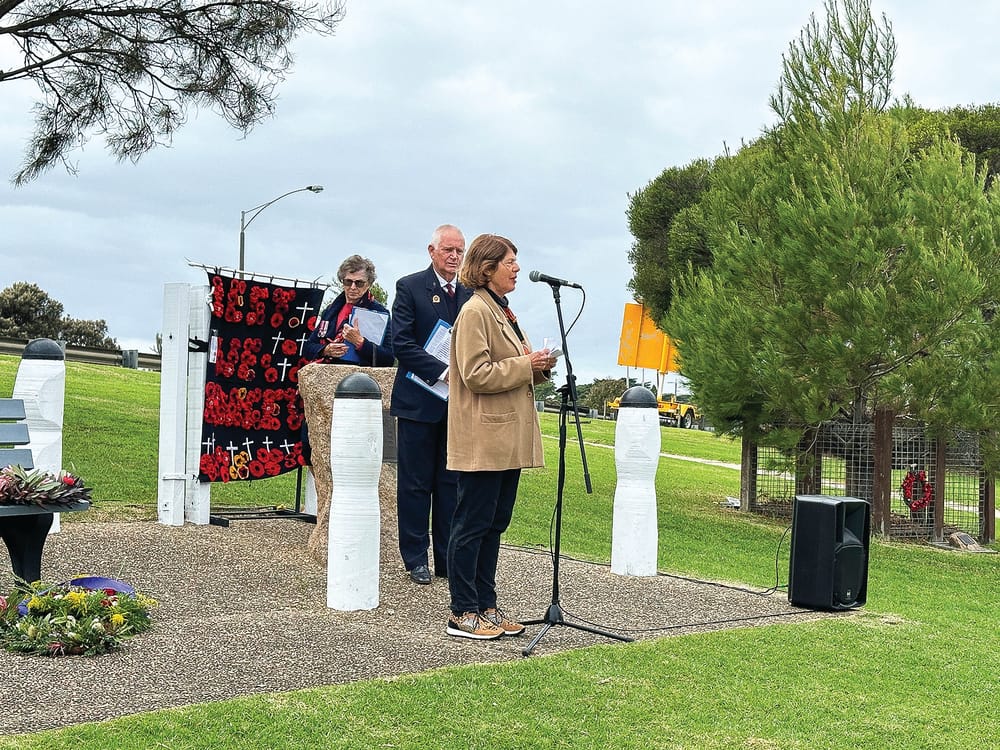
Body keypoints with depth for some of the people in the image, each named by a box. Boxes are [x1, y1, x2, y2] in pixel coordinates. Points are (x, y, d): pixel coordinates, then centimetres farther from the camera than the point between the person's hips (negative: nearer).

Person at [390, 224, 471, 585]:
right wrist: (444, 372, -19)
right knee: (416, 483, 3)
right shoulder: (409, 287, -2)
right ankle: (416, 558, 12)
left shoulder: (471, 293, 10)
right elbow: (401, 343, -10)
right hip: (419, 401, -4)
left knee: (451, 483, 7)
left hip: (458, 402, 4)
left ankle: (448, 558, 15)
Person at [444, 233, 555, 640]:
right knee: (472, 524, -3)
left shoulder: (502, 312, 19)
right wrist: (526, 365, -14)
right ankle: (463, 613, 4)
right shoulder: (475, 311, -11)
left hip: (508, 438, 10)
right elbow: (477, 375, -19)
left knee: (495, 523, 12)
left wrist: (540, 367, 7)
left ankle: (486, 606, 20)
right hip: (483, 439, -10)